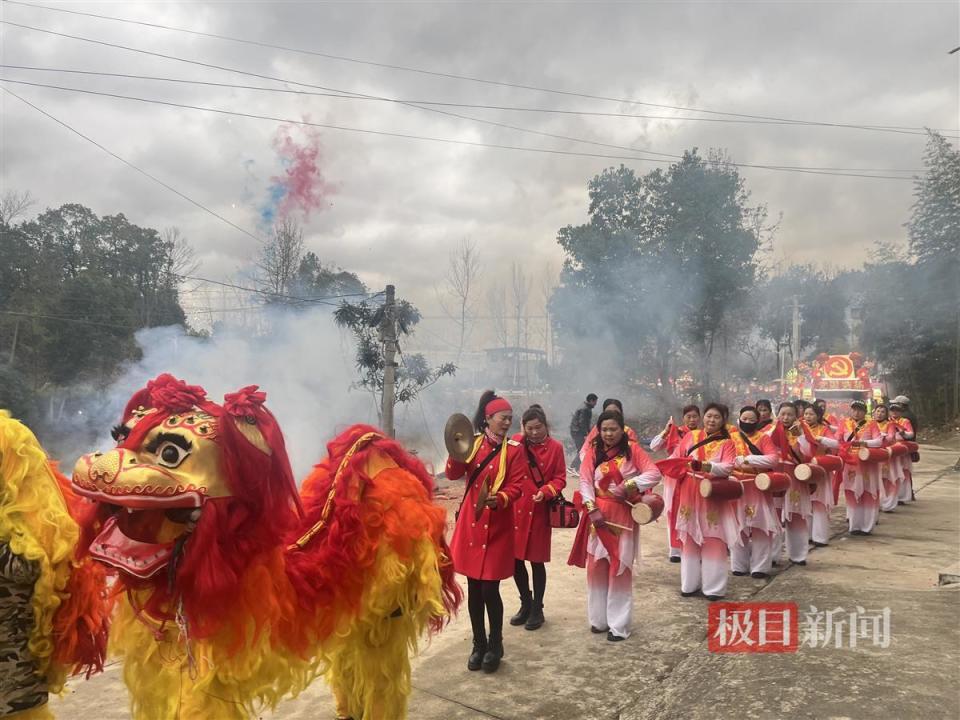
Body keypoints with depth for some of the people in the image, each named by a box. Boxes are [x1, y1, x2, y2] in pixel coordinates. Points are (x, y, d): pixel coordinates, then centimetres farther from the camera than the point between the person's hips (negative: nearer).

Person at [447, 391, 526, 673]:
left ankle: (495, 645, 21)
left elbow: (516, 486, -7)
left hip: (497, 526, -2)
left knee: (490, 589, -2)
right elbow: (453, 474, -5)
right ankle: (479, 644, 27)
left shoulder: (514, 449, -2)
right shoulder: (473, 442, 4)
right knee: (473, 588, 10)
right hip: (470, 524, 3)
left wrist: (500, 499, -26)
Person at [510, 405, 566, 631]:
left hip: (539, 511, -2)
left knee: (537, 560, 8)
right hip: (514, 509, 2)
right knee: (515, 559, 9)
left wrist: (545, 492, -18)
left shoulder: (555, 447, -5)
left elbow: (560, 479, -2)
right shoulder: (515, 442, -2)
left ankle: (537, 609, 26)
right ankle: (526, 604, 31)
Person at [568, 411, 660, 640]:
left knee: (620, 568, 2)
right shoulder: (594, 451, 3)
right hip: (598, 515, 2)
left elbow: (654, 473, -10)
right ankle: (599, 619, 22)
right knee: (596, 566, 7)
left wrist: (628, 485, -21)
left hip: (623, 516, -2)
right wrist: (591, 508, -16)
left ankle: (619, 625, 11)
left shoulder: (632, 449, -3)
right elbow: (585, 481, -4)